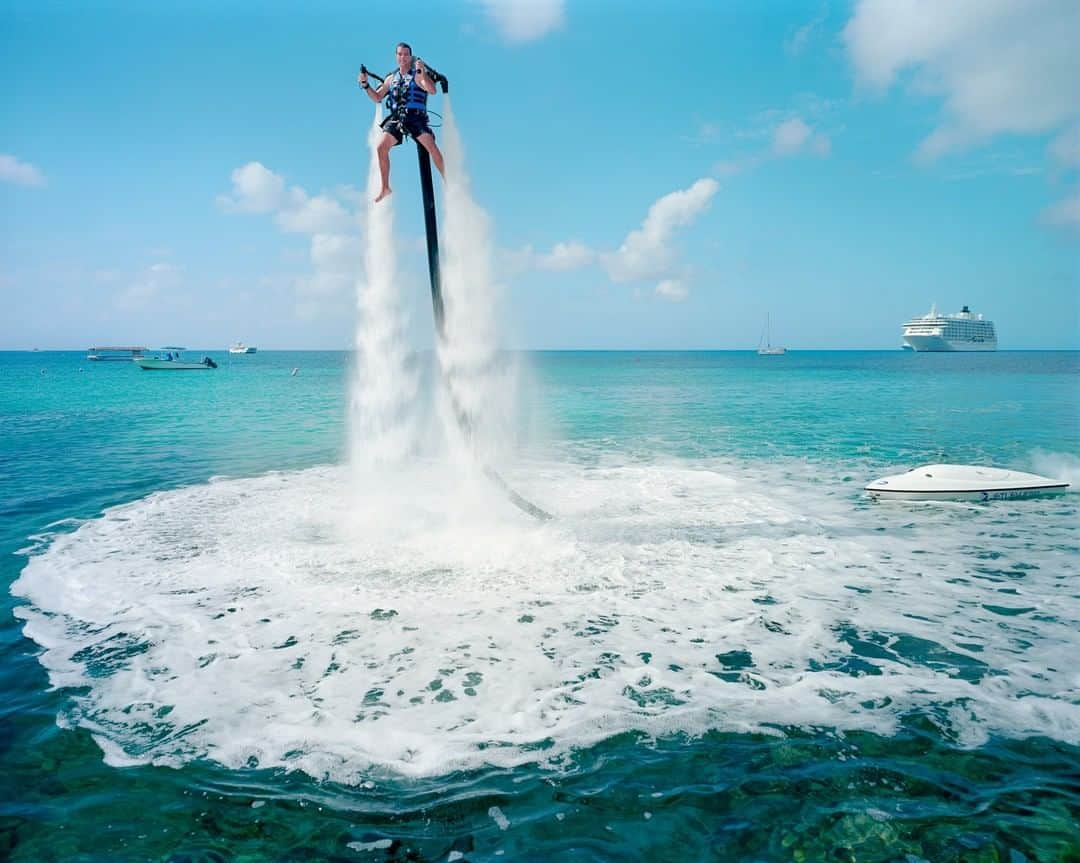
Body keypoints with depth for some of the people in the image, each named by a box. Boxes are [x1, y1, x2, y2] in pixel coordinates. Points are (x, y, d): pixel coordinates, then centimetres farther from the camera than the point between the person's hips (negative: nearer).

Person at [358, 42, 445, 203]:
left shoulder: (418, 75, 4)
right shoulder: (391, 78, 18)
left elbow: (432, 91, -13)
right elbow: (377, 97, 23)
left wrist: (423, 72, -26)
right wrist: (365, 85, 8)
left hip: (416, 116, -4)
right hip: (396, 117, 4)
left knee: (432, 148, -20)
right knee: (382, 147, -13)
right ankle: (385, 187, -5)